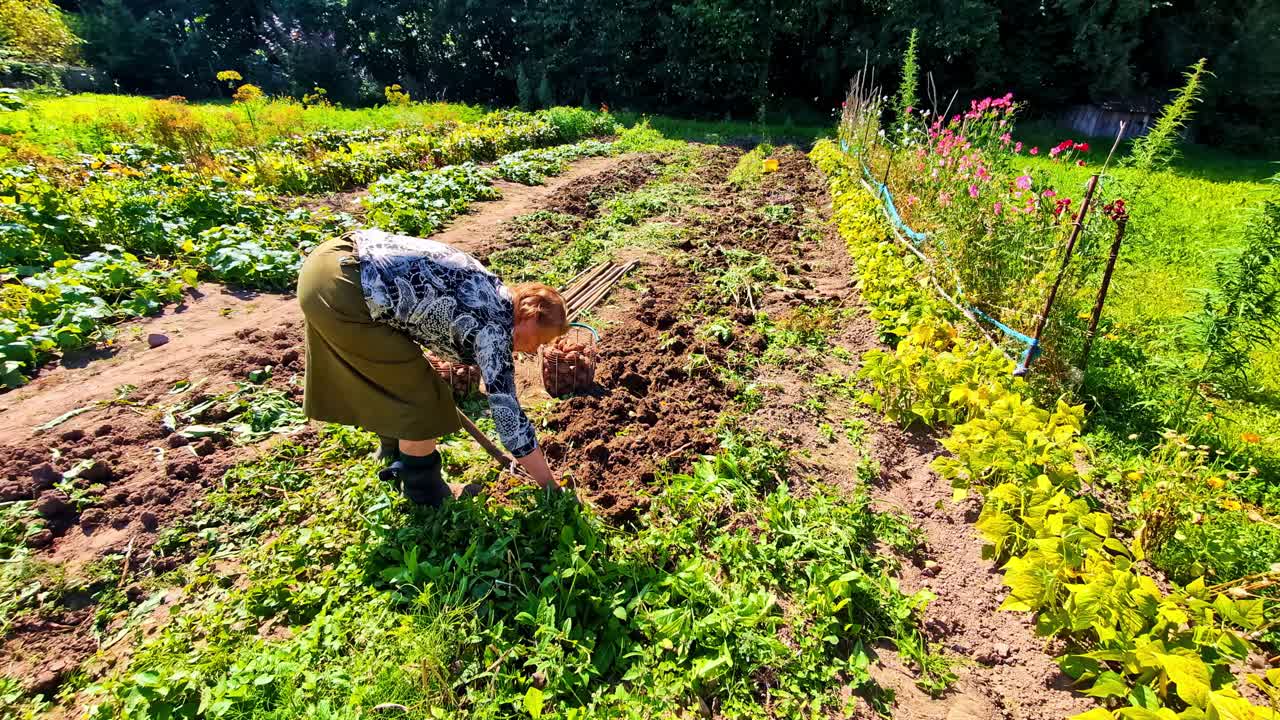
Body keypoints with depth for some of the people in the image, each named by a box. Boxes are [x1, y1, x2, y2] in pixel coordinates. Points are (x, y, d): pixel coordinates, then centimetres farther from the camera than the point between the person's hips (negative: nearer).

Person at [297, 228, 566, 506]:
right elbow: (508, 414, -11)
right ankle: (423, 493, 23)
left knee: (390, 376, 28)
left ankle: (394, 453, 51)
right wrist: (552, 489, -2)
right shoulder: (493, 327, -12)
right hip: (342, 295, -10)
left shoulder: (490, 288, 13)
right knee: (421, 395, 4)